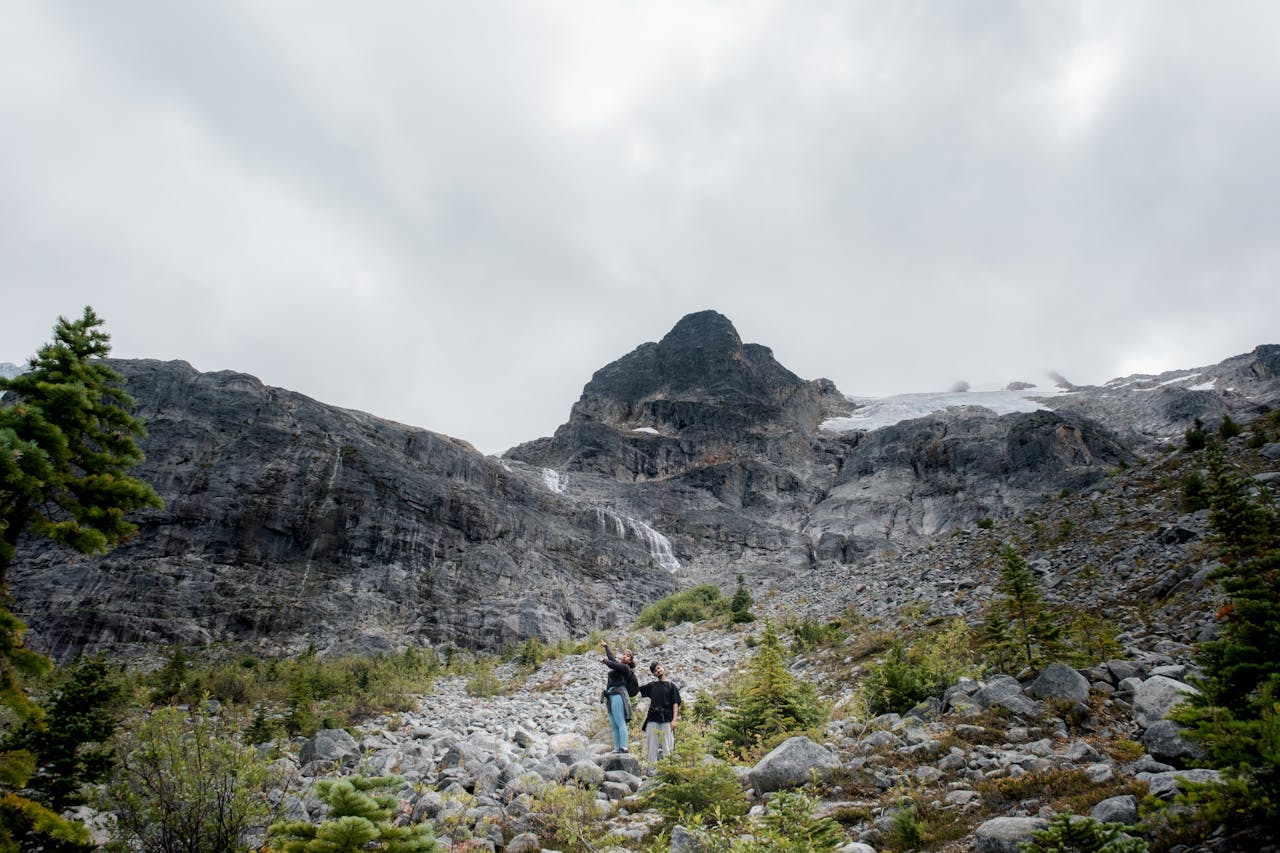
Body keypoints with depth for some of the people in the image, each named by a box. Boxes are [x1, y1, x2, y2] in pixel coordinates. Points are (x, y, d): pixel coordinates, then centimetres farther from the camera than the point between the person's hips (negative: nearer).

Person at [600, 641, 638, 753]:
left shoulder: (625, 667, -1)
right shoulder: (618, 664, 22)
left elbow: (611, 664, -16)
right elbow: (611, 657, 40)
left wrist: (603, 660, 2)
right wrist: (606, 646, 53)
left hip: (618, 695, -9)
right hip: (611, 696, 9)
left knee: (620, 723, -16)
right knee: (613, 725, 3)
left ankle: (624, 747, -22)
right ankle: (617, 749, 0)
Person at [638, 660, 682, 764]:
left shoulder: (671, 686, 9)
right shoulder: (652, 686, 17)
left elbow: (675, 704, 2)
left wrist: (674, 720, -9)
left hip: (666, 720, -3)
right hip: (652, 719, 3)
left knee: (666, 746, -7)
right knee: (652, 746, -1)